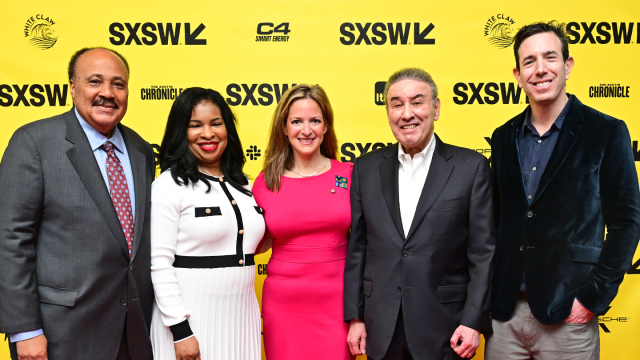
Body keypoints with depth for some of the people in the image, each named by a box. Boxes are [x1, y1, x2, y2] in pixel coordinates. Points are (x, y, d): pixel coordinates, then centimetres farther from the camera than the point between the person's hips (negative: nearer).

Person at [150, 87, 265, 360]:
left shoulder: (241, 184, 9)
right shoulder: (169, 184, -8)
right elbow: (159, 263, -12)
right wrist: (180, 330, -16)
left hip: (241, 316, 6)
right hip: (190, 316, -5)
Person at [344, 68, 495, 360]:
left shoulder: (471, 166, -4)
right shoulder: (366, 168, 4)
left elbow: (483, 252, -4)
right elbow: (356, 247, 5)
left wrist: (474, 322, -8)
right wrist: (355, 316, 4)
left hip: (443, 330, -2)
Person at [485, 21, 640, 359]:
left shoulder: (606, 132, -4)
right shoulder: (503, 138, 7)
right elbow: (498, 220, 11)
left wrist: (593, 297, -11)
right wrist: (489, 294, 4)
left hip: (567, 316, -3)